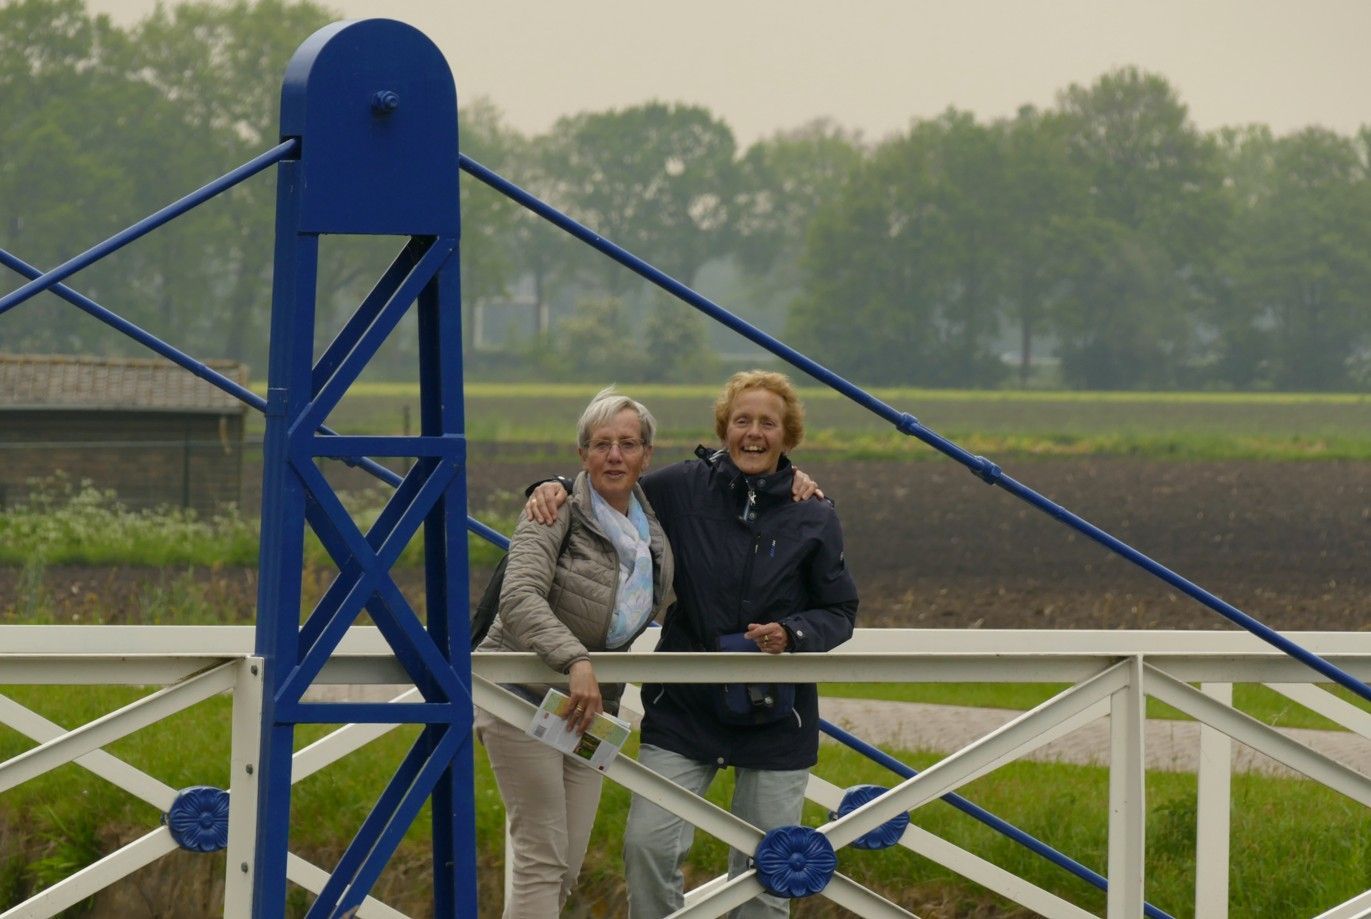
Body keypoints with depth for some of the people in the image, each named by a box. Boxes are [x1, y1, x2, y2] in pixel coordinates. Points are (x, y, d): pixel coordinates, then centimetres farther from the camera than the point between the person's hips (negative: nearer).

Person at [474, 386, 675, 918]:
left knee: (567, 869, 3)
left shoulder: (652, 527, 7)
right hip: (523, 695, -7)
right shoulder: (558, 511, -13)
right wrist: (576, 662, -40)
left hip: (591, 706, 7)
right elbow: (519, 600, -26)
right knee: (543, 859, -14)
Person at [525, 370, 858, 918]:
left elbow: (839, 613, 4)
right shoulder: (683, 489, -1)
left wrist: (792, 635, -16)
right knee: (648, 843, -13)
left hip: (775, 720, 0)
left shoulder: (813, 518, -1)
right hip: (684, 709, 0)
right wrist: (557, 487, -7)